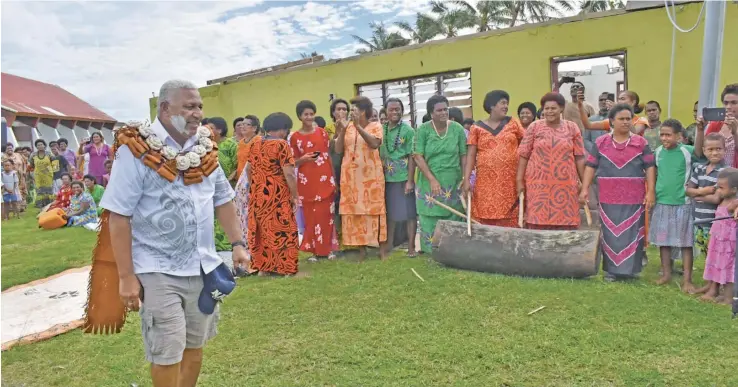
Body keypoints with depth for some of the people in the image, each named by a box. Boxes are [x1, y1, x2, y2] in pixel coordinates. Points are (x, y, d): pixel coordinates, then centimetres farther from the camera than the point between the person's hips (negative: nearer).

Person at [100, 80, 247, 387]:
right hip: (158, 271, -5)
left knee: (194, 344, 17)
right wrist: (126, 276, -14)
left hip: (203, 267, 5)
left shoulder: (204, 147, 6)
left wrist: (237, 242, 6)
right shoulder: (136, 150, -11)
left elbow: (222, 199, 14)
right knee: (167, 353, 2)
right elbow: (118, 215, -13)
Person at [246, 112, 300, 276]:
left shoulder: (255, 145, 8)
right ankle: (283, 268, 8)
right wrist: (295, 196, -10)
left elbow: (248, 169, 16)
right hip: (277, 197, -6)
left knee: (261, 230, 14)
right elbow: (288, 173, -18)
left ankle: (262, 266, 21)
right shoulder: (282, 144, -13)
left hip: (257, 196, 7)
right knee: (280, 231, 3)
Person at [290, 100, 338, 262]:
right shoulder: (295, 137, 2)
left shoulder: (322, 133, 8)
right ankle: (315, 250, 11)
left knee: (327, 215, 3)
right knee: (311, 216, 1)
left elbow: (329, 155, 11)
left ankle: (328, 248, 14)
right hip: (307, 182, -1)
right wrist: (303, 159, -15)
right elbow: (293, 162, 6)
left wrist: (333, 179, 6)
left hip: (325, 180, 1)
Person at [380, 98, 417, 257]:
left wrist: (410, 180, -13)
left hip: (404, 178, -4)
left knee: (409, 212, 2)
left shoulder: (408, 130, -6)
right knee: (390, 212, 15)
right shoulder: (381, 130, 7)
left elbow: (412, 157, -8)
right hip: (387, 178, 4)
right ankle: (389, 243, 28)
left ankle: (411, 246, 9)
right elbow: (378, 155, 11)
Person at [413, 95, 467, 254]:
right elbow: (418, 157, -8)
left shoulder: (457, 129, 0)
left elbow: (464, 156, 3)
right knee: (430, 221, 3)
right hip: (429, 183, -1)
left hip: (453, 183, 1)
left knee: (452, 220, 6)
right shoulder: (423, 130, -4)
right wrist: (432, 180, -16)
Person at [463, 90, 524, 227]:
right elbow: (470, 155, 2)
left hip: (511, 182, 1)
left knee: (509, 222, -2)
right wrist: (466, 179, -8)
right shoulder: (477, 128, 6)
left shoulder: (513, 123, 9)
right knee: (485, 221, -2)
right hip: (486, 183, 0)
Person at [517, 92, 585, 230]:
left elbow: (579, 157, 7)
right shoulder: (534, 127, 3)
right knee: (538, 221, -1)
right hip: (539, 184, -1)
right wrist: (519, 180, -4)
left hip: (565, 185, 1)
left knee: (565, 222, 3)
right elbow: (523, 155, 1)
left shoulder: (572, 128, 7)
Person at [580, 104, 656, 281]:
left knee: (631, 234, 5)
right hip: (609, 199, 0)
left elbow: (650, 168, 2)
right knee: (610, 234, 6)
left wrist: (651, 191, -6)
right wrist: (585, 189, -4)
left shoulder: (641, 143, 4)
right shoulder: (601, 142, 4)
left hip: (634, 199, 0)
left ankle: (630, 269, 15)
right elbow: (591, 166, 4)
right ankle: (611, 269, 14)